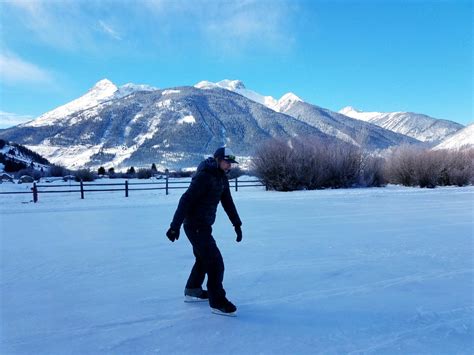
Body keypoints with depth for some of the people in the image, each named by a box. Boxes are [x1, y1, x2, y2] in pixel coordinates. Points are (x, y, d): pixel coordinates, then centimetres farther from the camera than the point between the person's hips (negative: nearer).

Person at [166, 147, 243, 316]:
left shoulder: (222, 177, 7)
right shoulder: (204, 176, -21)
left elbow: (228, 202, 13)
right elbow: (186, 200, -24)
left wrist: (237, 225, 10)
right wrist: (175, 226, -26)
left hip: (204, 225, 10)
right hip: (195, 226, -10)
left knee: (203, 258, 22)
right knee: (215, 262, -8)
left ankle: (192, 291, 40)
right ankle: (217, 302, 3)